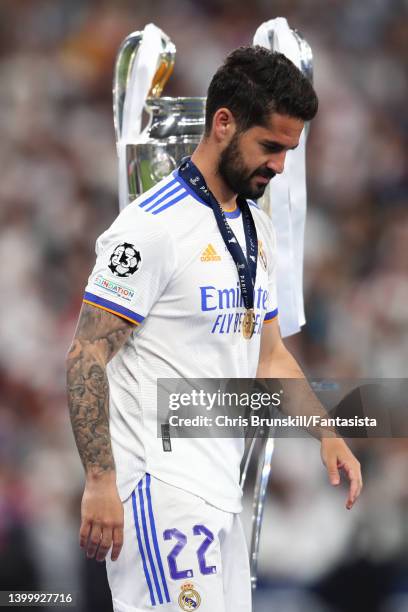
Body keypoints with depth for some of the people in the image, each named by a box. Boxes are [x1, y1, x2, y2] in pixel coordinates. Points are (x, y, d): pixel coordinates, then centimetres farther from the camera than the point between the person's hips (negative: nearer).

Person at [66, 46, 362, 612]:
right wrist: (100, 484, -20)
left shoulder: (258, 230, 16)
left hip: (220, 488, 9)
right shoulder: (154, 224, -12)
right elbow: (86, 358, -14)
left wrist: (327, 436, 12)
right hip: (161, 480, -9)